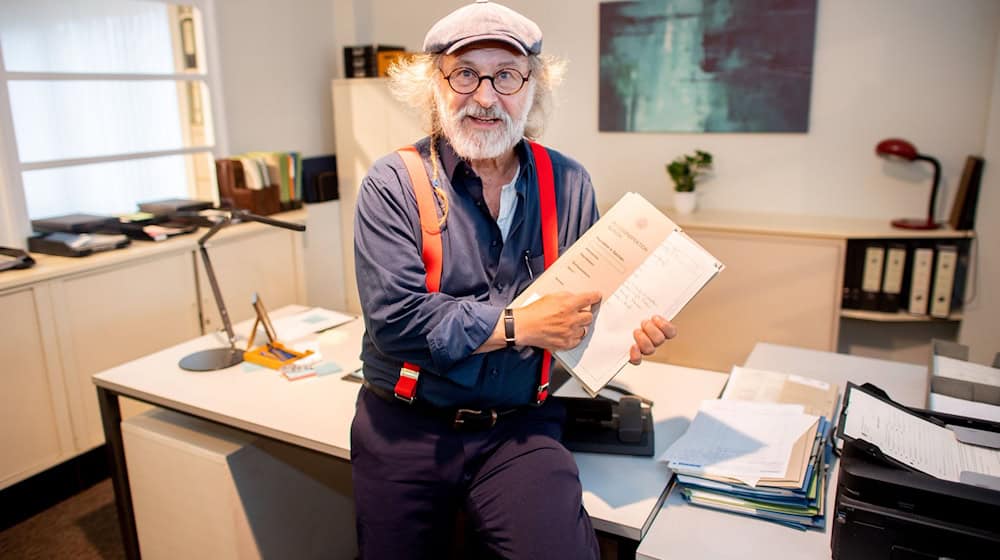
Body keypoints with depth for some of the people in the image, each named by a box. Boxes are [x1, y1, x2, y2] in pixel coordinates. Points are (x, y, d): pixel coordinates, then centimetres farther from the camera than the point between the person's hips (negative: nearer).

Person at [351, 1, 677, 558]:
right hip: (406, 427, 0)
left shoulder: (568, 183, 1)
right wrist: (520, 325, -18)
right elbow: (394, 319, -19)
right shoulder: (394, 184, -9)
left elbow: (589, 300, 12)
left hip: (521, 428, 1)